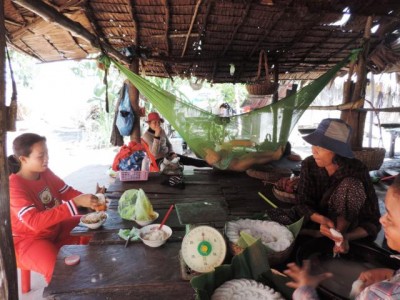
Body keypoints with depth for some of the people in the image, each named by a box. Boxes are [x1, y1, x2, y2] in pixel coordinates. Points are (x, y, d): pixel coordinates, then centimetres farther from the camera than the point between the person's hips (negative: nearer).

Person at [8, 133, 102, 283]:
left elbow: (68, 192, 1)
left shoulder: (45, 172, -7)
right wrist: (76, 203, -44)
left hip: (56, 228, 7)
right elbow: (35, 221, -38)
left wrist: (88, 200, -20)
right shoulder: (13, 186, -27)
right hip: (29, 240, -7)